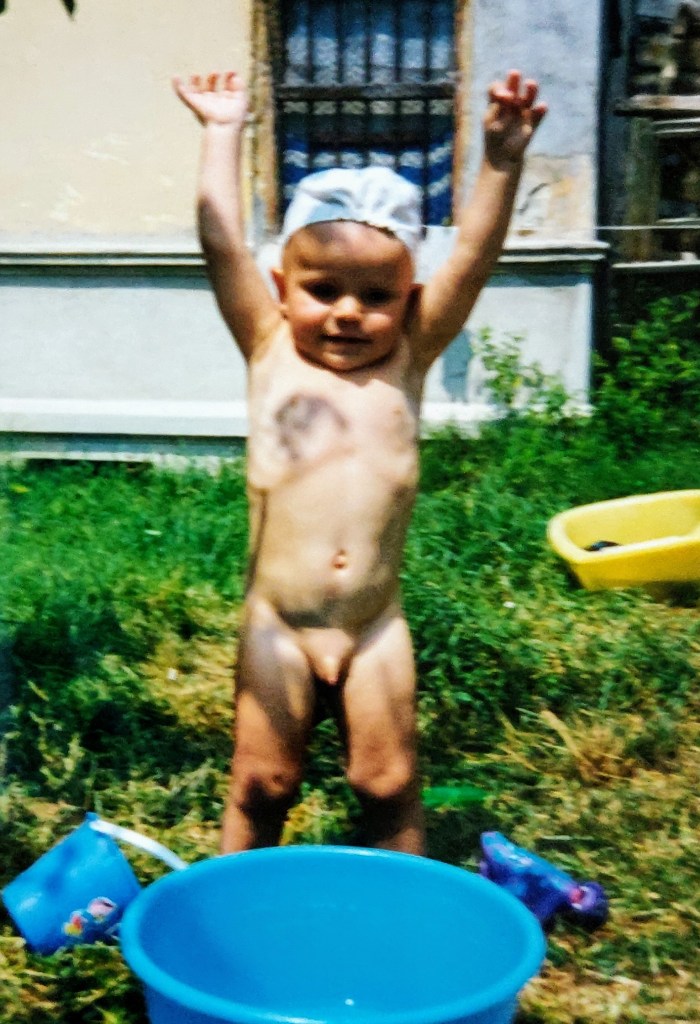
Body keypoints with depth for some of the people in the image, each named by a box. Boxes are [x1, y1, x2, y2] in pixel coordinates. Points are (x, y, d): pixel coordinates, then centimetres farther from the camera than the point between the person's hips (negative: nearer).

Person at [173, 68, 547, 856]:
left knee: (388, 788, 11)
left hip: (376, 628, 1)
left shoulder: (407, 358, 1)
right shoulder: (270, 351, 0)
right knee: (259, 788, 11)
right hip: (277, 626, 0)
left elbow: (473, 260, -8)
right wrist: (223, 132, -2)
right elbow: (221, 241, -5)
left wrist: (501, 160, -18)